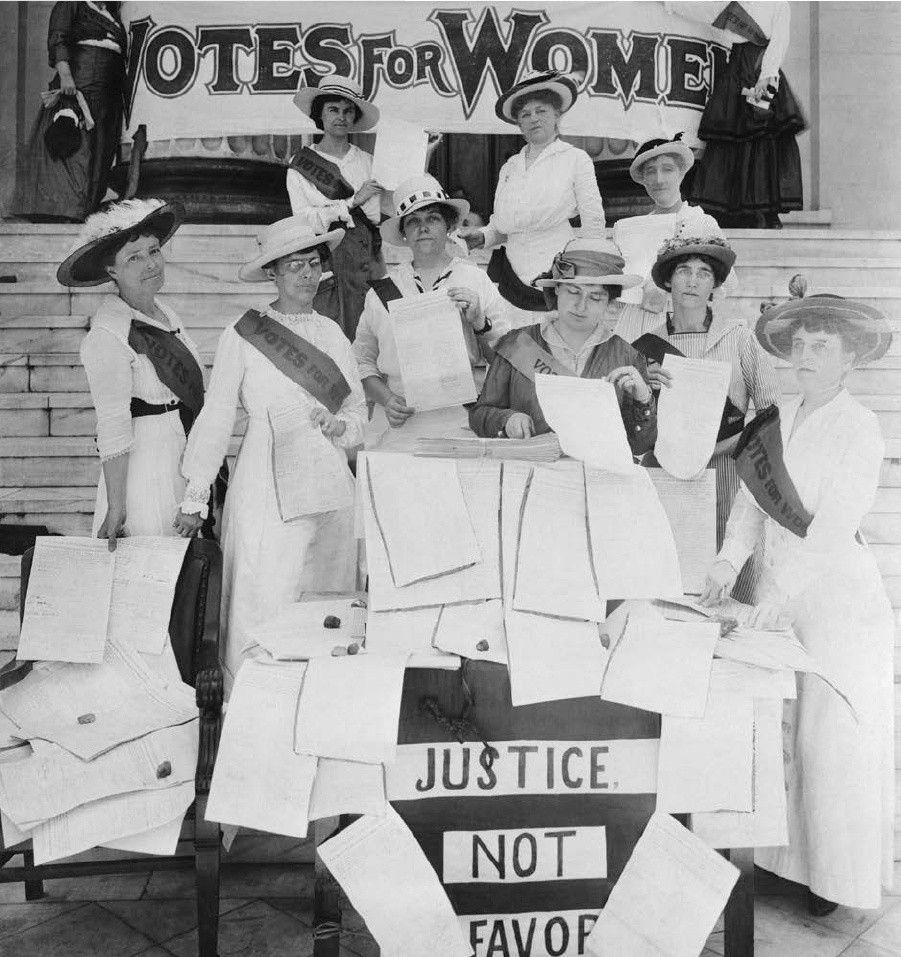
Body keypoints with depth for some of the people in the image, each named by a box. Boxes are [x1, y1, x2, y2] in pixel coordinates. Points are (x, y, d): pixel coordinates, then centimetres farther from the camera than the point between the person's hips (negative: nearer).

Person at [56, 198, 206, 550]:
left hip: (186, 464, 8)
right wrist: (116, 507, -21)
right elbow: (112, 426, -20)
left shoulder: (164, 313, 10)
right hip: (143, 465, -8)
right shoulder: (107, 335, -15)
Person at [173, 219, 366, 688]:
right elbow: (215, 417, 0)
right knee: (265, 604, -1)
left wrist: (339, 426, -8)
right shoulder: (242, 334, -3)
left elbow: (359, 409, 15)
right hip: (268, 487, -4)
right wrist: (194, 497, 0)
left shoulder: (331, 332, 10)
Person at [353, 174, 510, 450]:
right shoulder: (382, 291, 9)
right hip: (399, 424, 1)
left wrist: (479, 321, -11)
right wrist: (386, 398, -4)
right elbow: (363, 361, 12)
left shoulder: (478, 282, 6)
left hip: (463, 422, 0)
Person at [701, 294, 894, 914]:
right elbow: (753, 497, 6)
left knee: (835, 740, 4)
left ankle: (837, 876, 22)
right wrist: (730, 561, -6)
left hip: (841, 595, -6)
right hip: (783, 593, 6)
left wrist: (782, 587, -27)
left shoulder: (859, 427, -10)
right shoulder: (779, 419, 9)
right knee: (778, 730, 10)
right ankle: (789, 854, 27)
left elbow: (836, 522, -20)